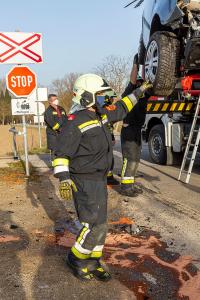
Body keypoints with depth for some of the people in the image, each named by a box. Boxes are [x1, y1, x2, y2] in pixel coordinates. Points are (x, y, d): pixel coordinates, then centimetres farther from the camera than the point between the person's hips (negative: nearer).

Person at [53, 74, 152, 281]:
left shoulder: (101, 115, 10)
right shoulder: (75, 122, -17)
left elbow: (121, 109, 27)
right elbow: (62, 153, -19)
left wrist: (139, 92, 32)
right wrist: (63, 179, -28)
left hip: (99, 180, 9)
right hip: (85, 182, -9)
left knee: (99, 224, 14)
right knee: (95, 226, -7)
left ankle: (92, 263, 28)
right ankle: (75, 260, 15)